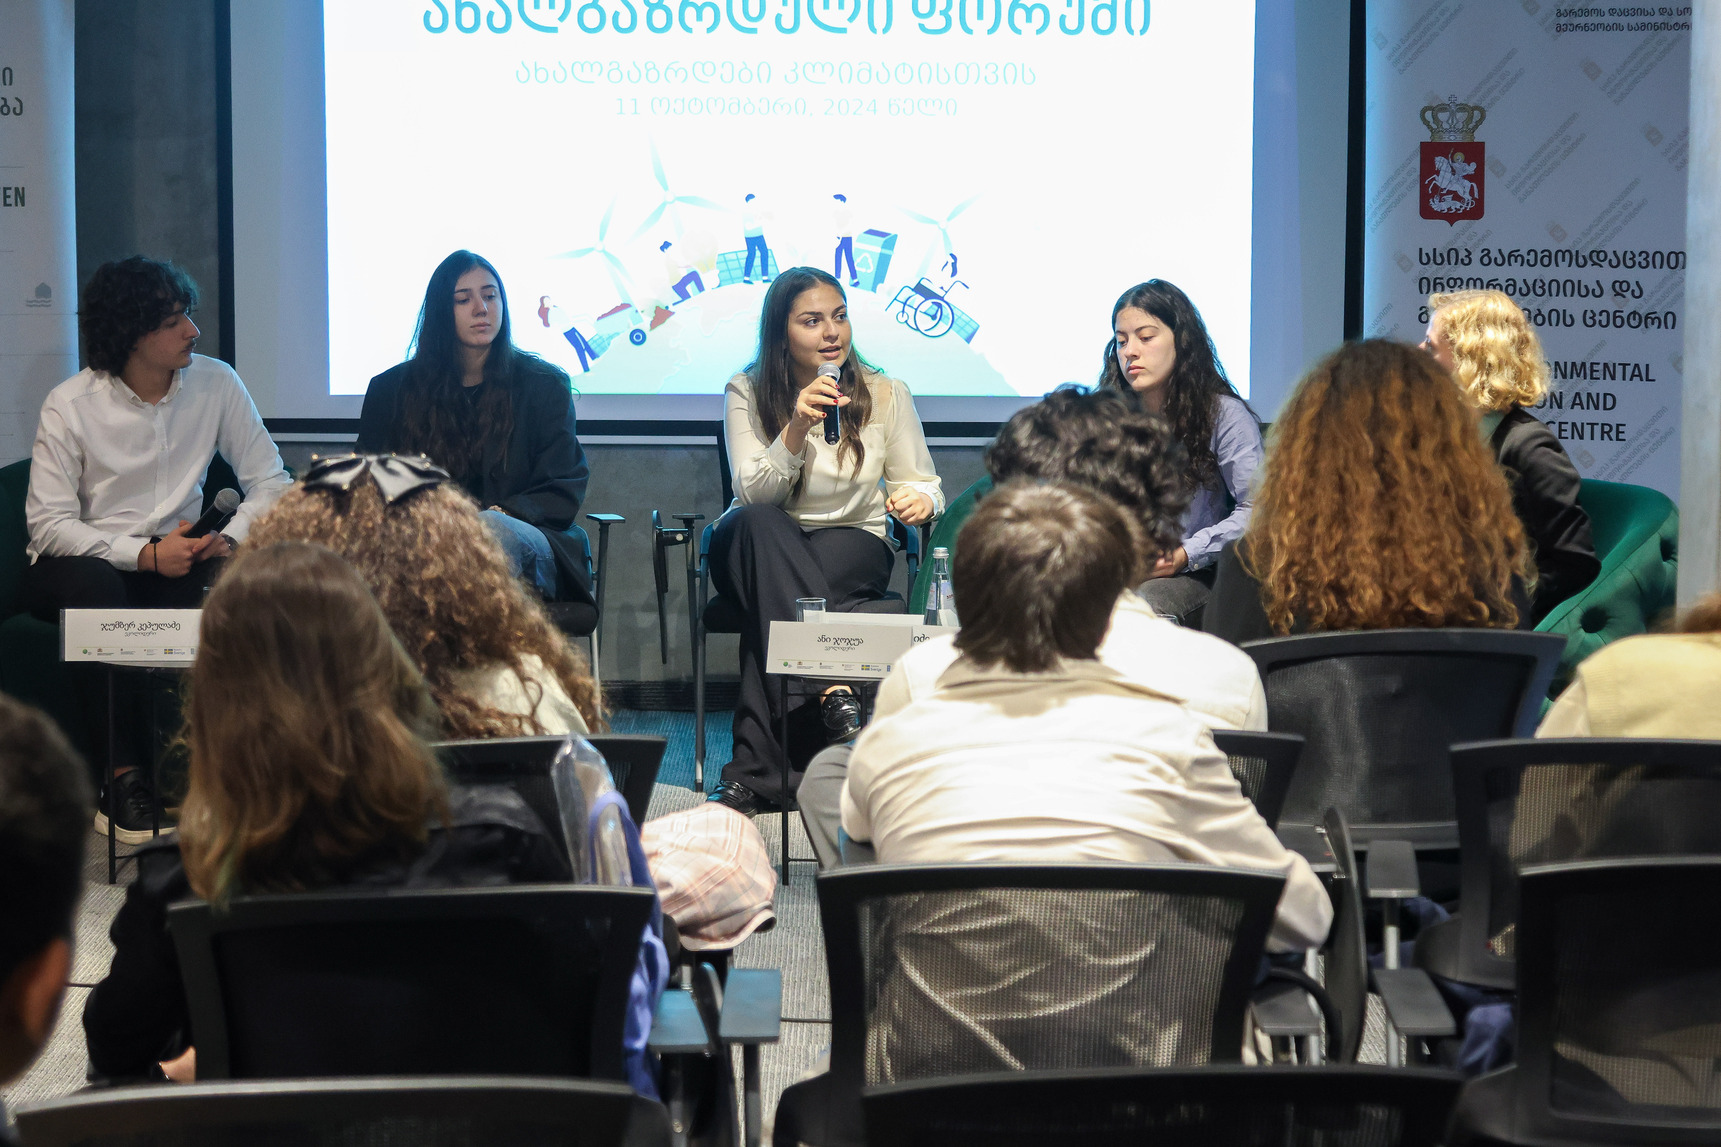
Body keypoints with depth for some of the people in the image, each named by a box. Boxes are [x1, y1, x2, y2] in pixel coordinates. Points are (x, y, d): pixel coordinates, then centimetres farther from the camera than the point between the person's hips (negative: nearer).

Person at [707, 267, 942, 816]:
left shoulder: (885, 394, 1)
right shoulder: (747, 393, -1)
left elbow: (922, 484, 5)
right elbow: (754, 496, -11)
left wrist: (920, 499, -21)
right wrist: (796, 430, -28)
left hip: (852, 548, 0)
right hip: (759, 549, 0)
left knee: (773, 596, -36)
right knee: (755, 526, -39)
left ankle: (755, 771, -37)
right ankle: (832, 692, -49)